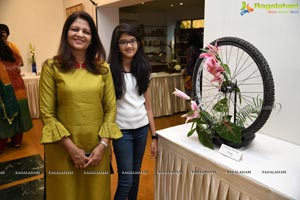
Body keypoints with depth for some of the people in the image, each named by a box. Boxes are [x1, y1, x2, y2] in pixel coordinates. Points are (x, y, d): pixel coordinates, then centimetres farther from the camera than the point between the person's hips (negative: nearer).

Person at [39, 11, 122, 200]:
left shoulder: (103, 68, 2)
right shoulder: (52, 66, -5)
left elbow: (111, 108, 1)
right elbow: (47, 113, -6)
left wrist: (103, 144, -9)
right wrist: (71, 147, -12)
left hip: (97, 147, 2)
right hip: (63, 149, -2)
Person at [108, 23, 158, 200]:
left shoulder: (144, 69, 3)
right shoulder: (110, 70, -11)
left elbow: (148, 106, 5)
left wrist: (154, 136, 4)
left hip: (142, 128, 4)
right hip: (122, 130, -4)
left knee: (136, 173, 17)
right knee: (126, 179, 2)